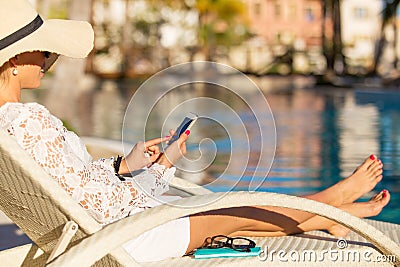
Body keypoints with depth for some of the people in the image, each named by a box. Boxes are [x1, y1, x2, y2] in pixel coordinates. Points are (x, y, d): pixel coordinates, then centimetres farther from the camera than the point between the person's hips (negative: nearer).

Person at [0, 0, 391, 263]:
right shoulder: (31, 120, -32)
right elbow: (102, 205, -29)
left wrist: (123, 165, 6)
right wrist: (162, 167, -15)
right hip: (123, 240, -9)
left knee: (232, 216, 21)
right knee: (238, 213, 10)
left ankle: (329, 218, 38)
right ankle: (333, 198, 34)